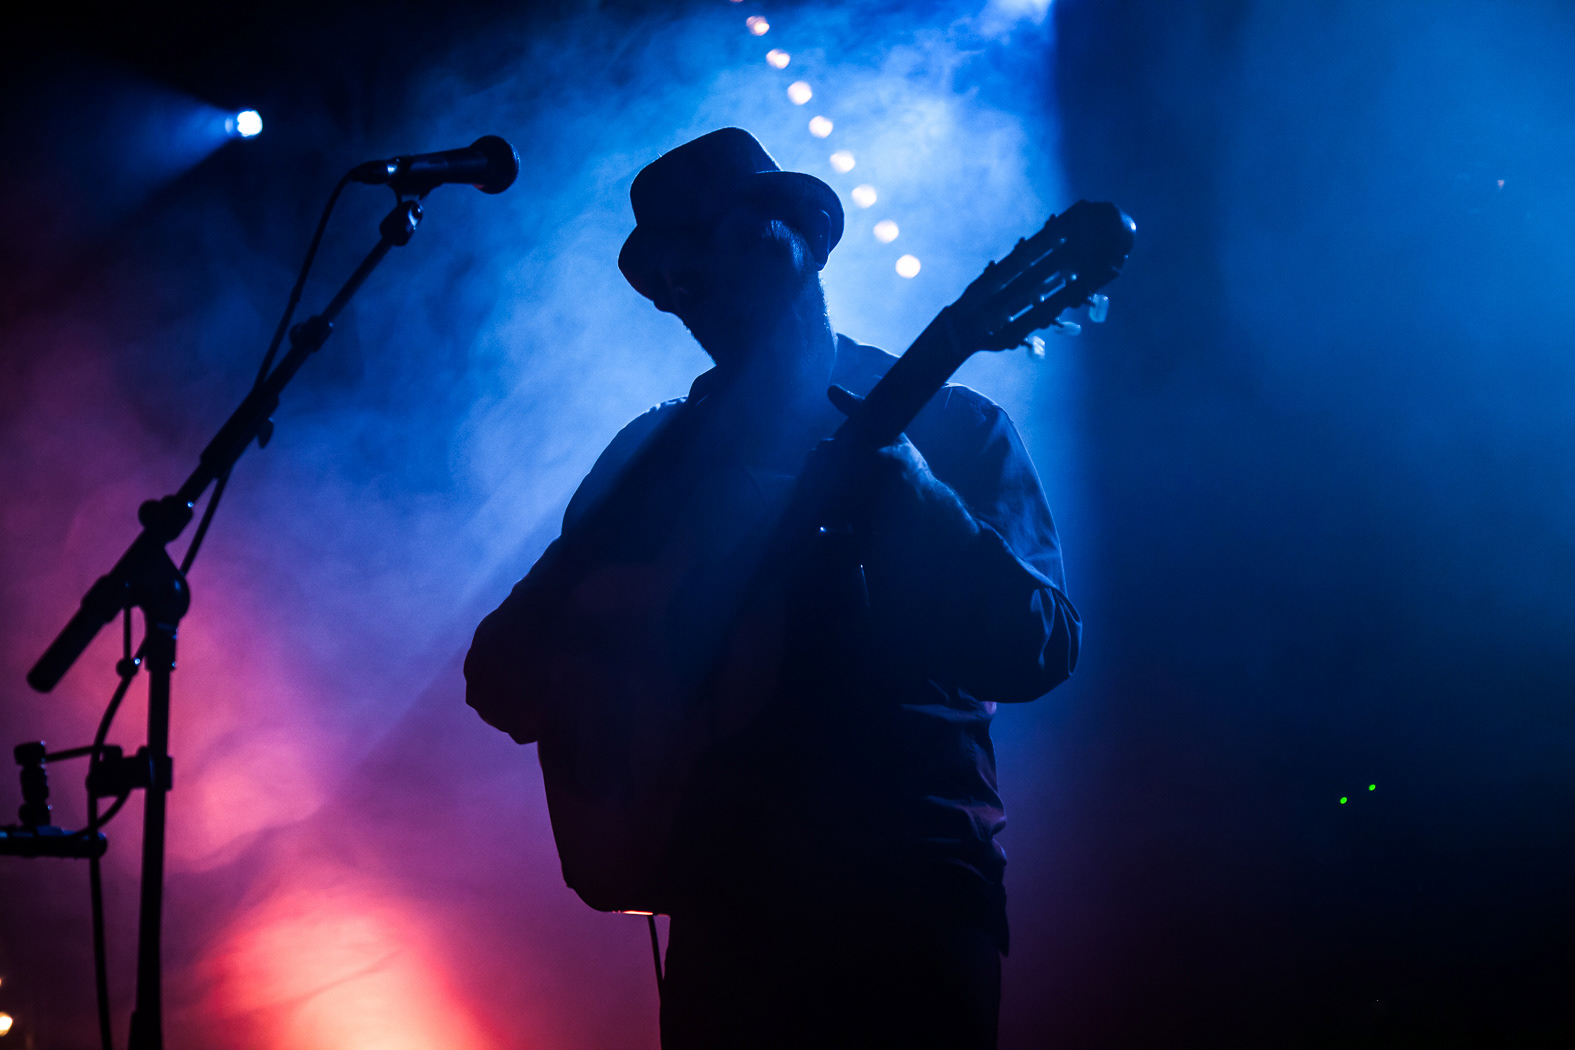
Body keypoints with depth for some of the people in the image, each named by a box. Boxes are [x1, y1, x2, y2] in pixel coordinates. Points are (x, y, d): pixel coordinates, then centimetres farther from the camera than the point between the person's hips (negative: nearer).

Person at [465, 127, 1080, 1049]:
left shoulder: (953, 426, 6)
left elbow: (1040, 651, -7)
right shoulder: (652, 455, 15)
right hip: (724, 900, 3)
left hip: (909, 889, -3)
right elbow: (502, 668, 12)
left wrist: (914, 499, -24)